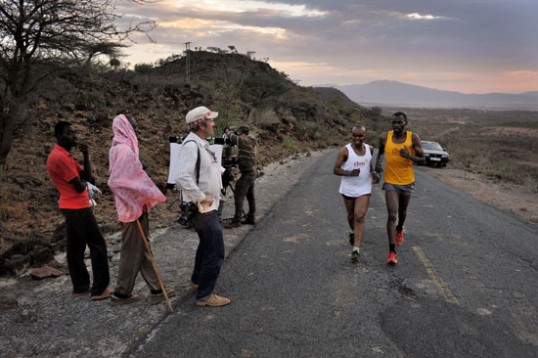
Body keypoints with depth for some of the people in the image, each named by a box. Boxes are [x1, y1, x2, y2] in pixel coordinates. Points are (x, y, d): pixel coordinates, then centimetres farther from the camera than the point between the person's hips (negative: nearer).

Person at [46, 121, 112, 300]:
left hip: (71, 208, 10)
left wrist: (86, 155, -1)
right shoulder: (59, 157, -18)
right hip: (77, 208, -10)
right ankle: (99, 289, -1)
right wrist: (84, 184, 4)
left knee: (75, 248, 13)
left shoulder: (65, 155, 14)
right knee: (98, 245, -6)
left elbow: (87, 175, 10)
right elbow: (79, 186, -18)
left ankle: (80, 287, 21)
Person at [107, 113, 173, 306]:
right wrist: (132, 204, -20)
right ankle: (121, 293, 16)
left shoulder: (121, 148, 12)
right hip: (133, 209, -10)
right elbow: (115, 181, -26)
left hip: (136, 206, 10)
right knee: (132, 251, 3)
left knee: (142, 249, 13)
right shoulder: (124, 149, -18)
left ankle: (156, 289, 22)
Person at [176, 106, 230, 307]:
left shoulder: (201, 144, 11)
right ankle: (204, 295, 7)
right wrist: (202, 198, -24)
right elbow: (183, 178, -32)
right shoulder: (191, 145, -22)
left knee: (206, 244, 27)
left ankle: (197, 279, 46)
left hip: (209, 207, 11)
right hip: (203, 208, -11)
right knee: (215, 252, -6)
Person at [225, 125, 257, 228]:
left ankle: (237, 220, -10)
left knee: (239, 195, -11)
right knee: (250, 196, 15)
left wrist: (229, 133, 3)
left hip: (247, 173, -11)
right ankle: (251, 218, 24)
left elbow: (233, 138, -16)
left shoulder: (245, 141, -14)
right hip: (252, 172, 11)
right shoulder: (250, 142, 15)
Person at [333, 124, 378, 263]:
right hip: (348, 189, -1)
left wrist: (373, 172, 3)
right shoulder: (345, 151, -12)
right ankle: (353, 233, 49)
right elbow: (335, 170, -11)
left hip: (364, 189, 1)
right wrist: (349, 173, -26)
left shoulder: (370, 149, 1)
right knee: (351, 216, 17)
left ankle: (356, 250, -14)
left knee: (359, 217, -11)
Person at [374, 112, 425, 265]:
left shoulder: (413, 137, -11)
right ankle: (392, 252, -7)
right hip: (390, 182, -1)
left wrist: (409, 156, -26)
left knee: (402, 212, 22)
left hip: (407, 181, 1)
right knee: (392, 215, -11)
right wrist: (378, 162, -7)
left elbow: (422, 159, -6)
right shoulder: (384, 137, -8)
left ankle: (399, 230, 56)